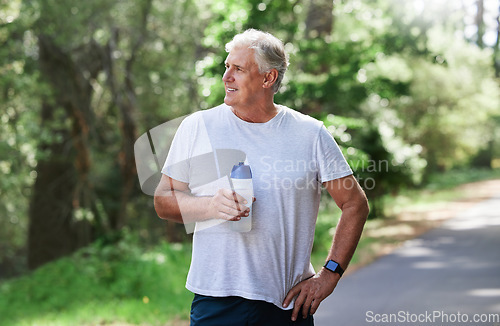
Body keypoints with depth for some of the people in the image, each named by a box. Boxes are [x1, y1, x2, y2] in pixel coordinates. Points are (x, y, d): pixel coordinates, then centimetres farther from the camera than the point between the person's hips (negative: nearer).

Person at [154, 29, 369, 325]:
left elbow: (356, 204, 5)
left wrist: (329, 275, -2)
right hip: (216, 300, 0)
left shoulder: (311, 134, 2)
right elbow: (163, 201, 5)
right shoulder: (197, 127, 2)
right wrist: (210, 206, -15)